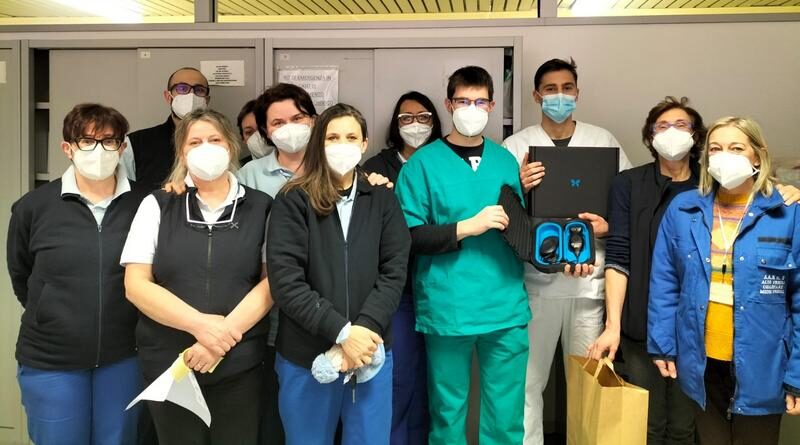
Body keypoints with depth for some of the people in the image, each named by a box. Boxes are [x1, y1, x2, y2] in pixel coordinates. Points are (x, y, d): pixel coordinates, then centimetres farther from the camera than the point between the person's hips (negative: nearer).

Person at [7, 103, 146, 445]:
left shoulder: (141, 206, -7)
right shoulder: (33, 207, -5)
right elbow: (20, 275, 10)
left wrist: (119, 318, 5)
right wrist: (52, 317, 11)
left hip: (123, 357, 0)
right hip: (50, 359, 0)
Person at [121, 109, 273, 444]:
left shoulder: (260, 208, 4)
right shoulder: (157, 205, 5)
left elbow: (271, 282, -3)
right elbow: (135, 284, -3)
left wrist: (224, 335, -15)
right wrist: (200, 324, -15)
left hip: (240, 365, 0)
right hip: (168, 363, 1)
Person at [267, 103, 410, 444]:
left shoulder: (382, 201, 6)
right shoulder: (293, 202, -2)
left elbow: (394, 273, -2)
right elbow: (285, 281, -11)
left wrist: (364, 329, -16)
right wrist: (341, 332, -18)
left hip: (370, 353, 2)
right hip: (306, 357, -1)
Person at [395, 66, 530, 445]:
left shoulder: (505, 160, 10)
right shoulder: (423, 163, -2)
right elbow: (407, 237, -8)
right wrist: (467, 227, -15)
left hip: (507, 307, 3)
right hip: (447, 309, -3)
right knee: (448, 412, 10)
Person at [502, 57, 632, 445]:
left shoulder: (603, 140, 8)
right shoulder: (517, 145, 2)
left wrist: (609, 225, -9)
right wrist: (519, 189, -19)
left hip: (589, 280, 2)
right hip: (536, 279, -1)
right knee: (528, 380, 3)